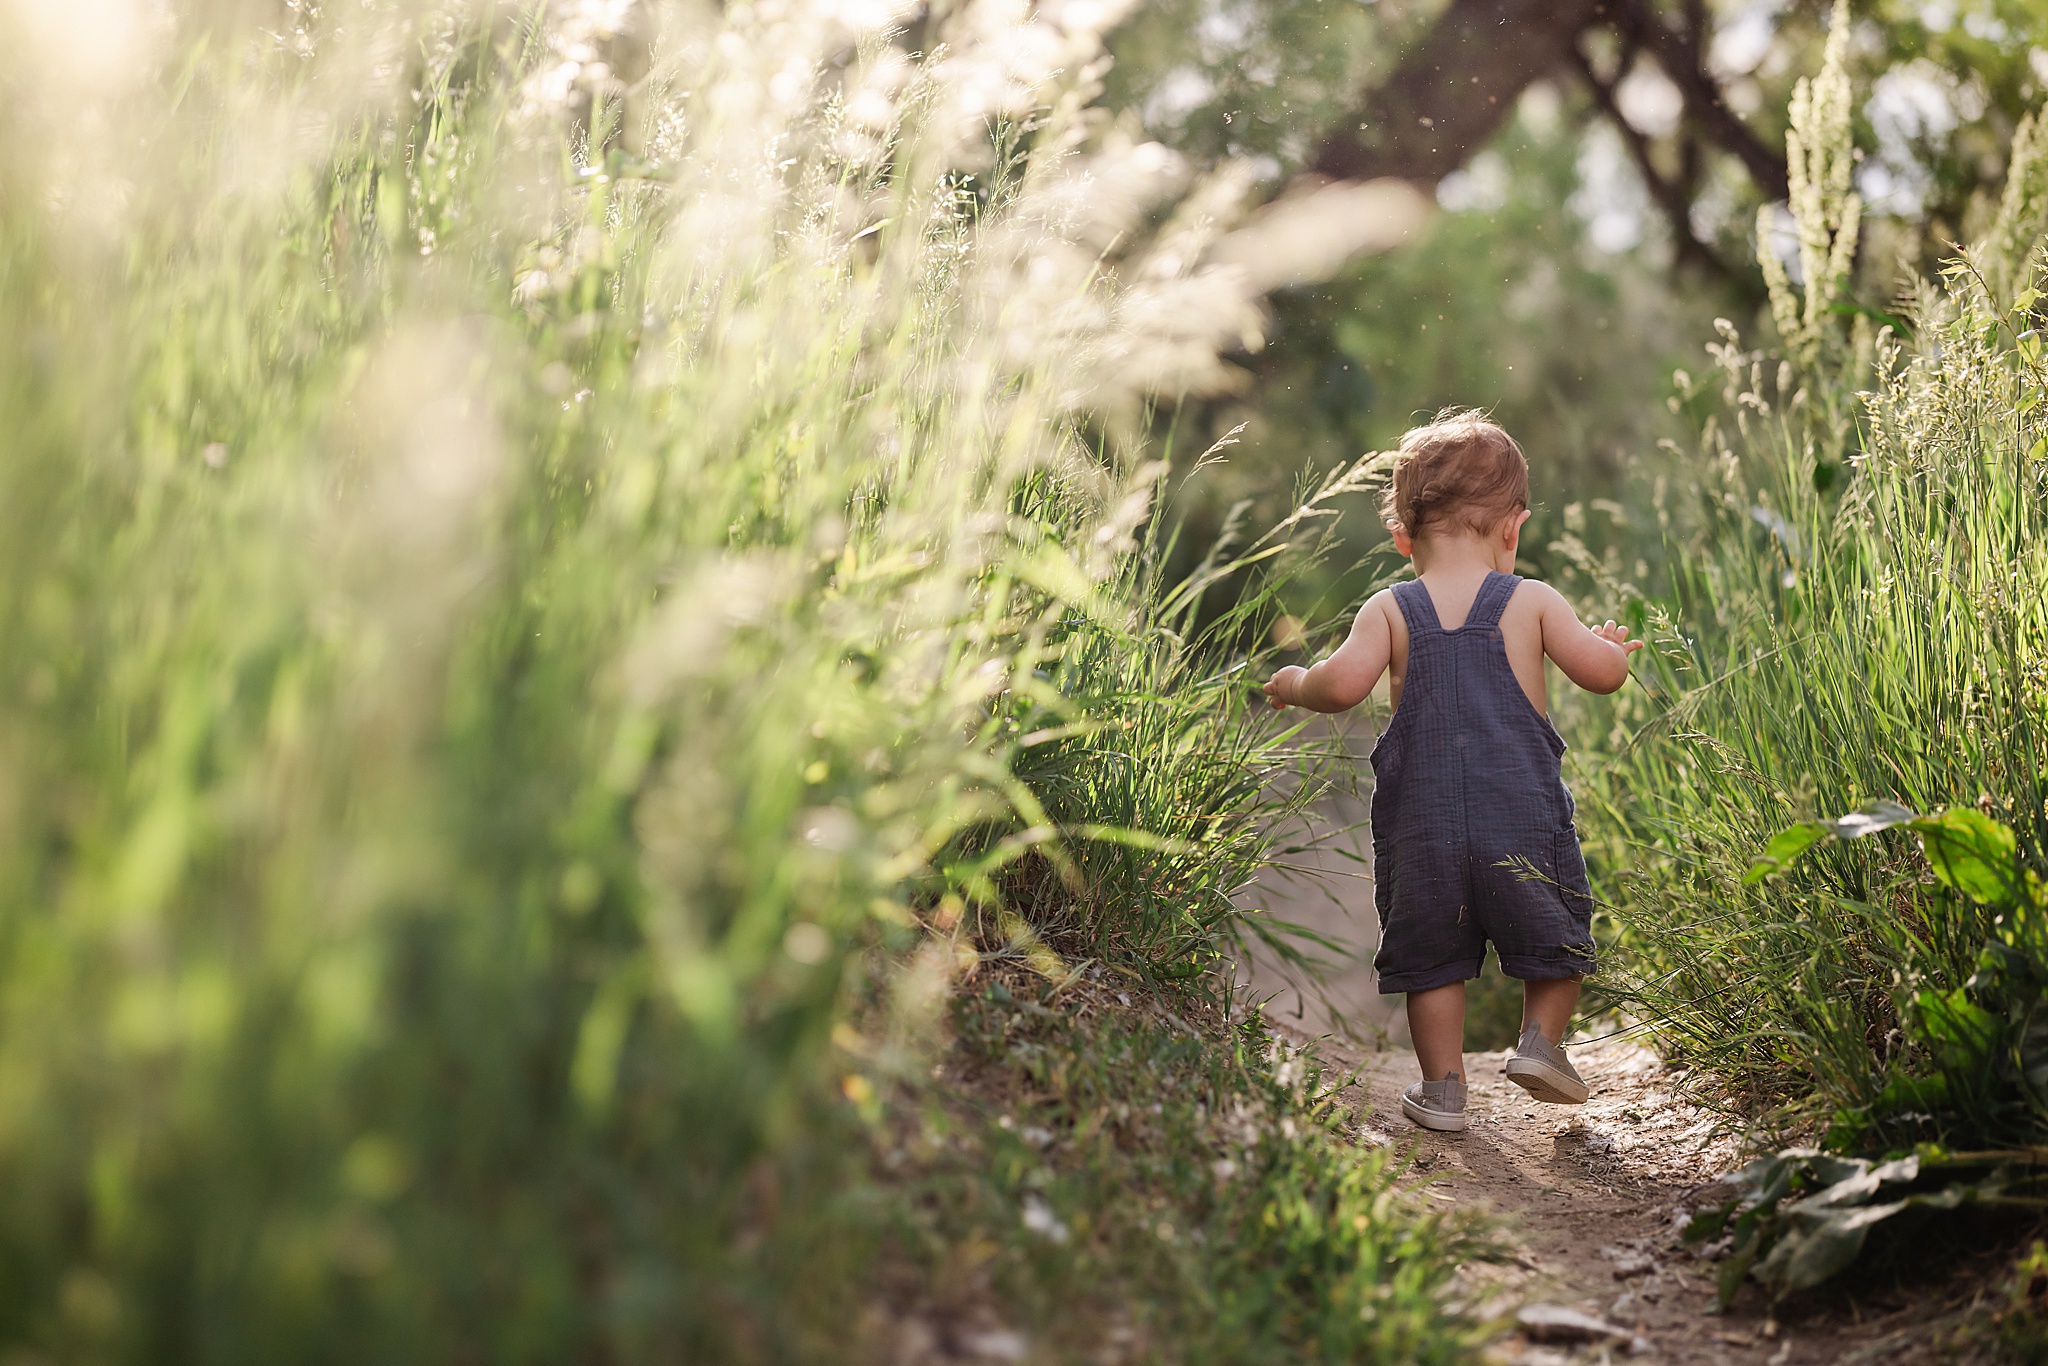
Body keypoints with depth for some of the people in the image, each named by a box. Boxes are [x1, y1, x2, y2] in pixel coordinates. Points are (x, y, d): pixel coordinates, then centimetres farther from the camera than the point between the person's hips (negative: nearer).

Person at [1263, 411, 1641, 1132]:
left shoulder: (1389, 611, 0)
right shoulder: (1532, 601, -1)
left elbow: (1341, 685, -13)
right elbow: (1602, 672, -5)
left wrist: (1294, 683, 7)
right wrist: (1611, 643, 17)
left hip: (1421, 822, 1)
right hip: (1523, 816, -1)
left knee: (1430, 955, 13)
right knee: (1557, 936, 21)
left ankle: (1442, 1087, 14)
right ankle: (1541, 1040, 10)